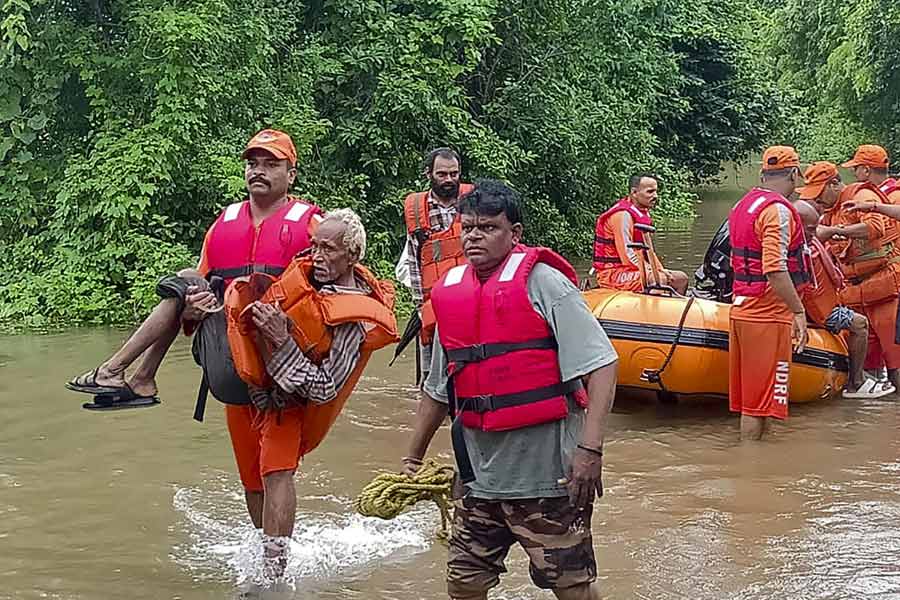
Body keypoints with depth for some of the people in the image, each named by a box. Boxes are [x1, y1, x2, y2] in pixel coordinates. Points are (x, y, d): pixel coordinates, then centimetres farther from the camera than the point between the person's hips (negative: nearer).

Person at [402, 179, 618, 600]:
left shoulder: (541, 282, -9)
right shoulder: (450, 295, 9)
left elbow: (600, 365, -15)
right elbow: (438, 390, 22)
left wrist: (589, 449, -23)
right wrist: (412, 459, 24)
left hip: (546, 472, -6)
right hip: (480, 475, 6)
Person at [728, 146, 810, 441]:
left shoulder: (743, 204, 14)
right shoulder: (778, 209, -16)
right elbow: (775, 269, -25)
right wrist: (799, 311, -20)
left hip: (741, 309, 9)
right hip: (768, 316, -9)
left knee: (751, 397, 15)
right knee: (761, 399, -3)